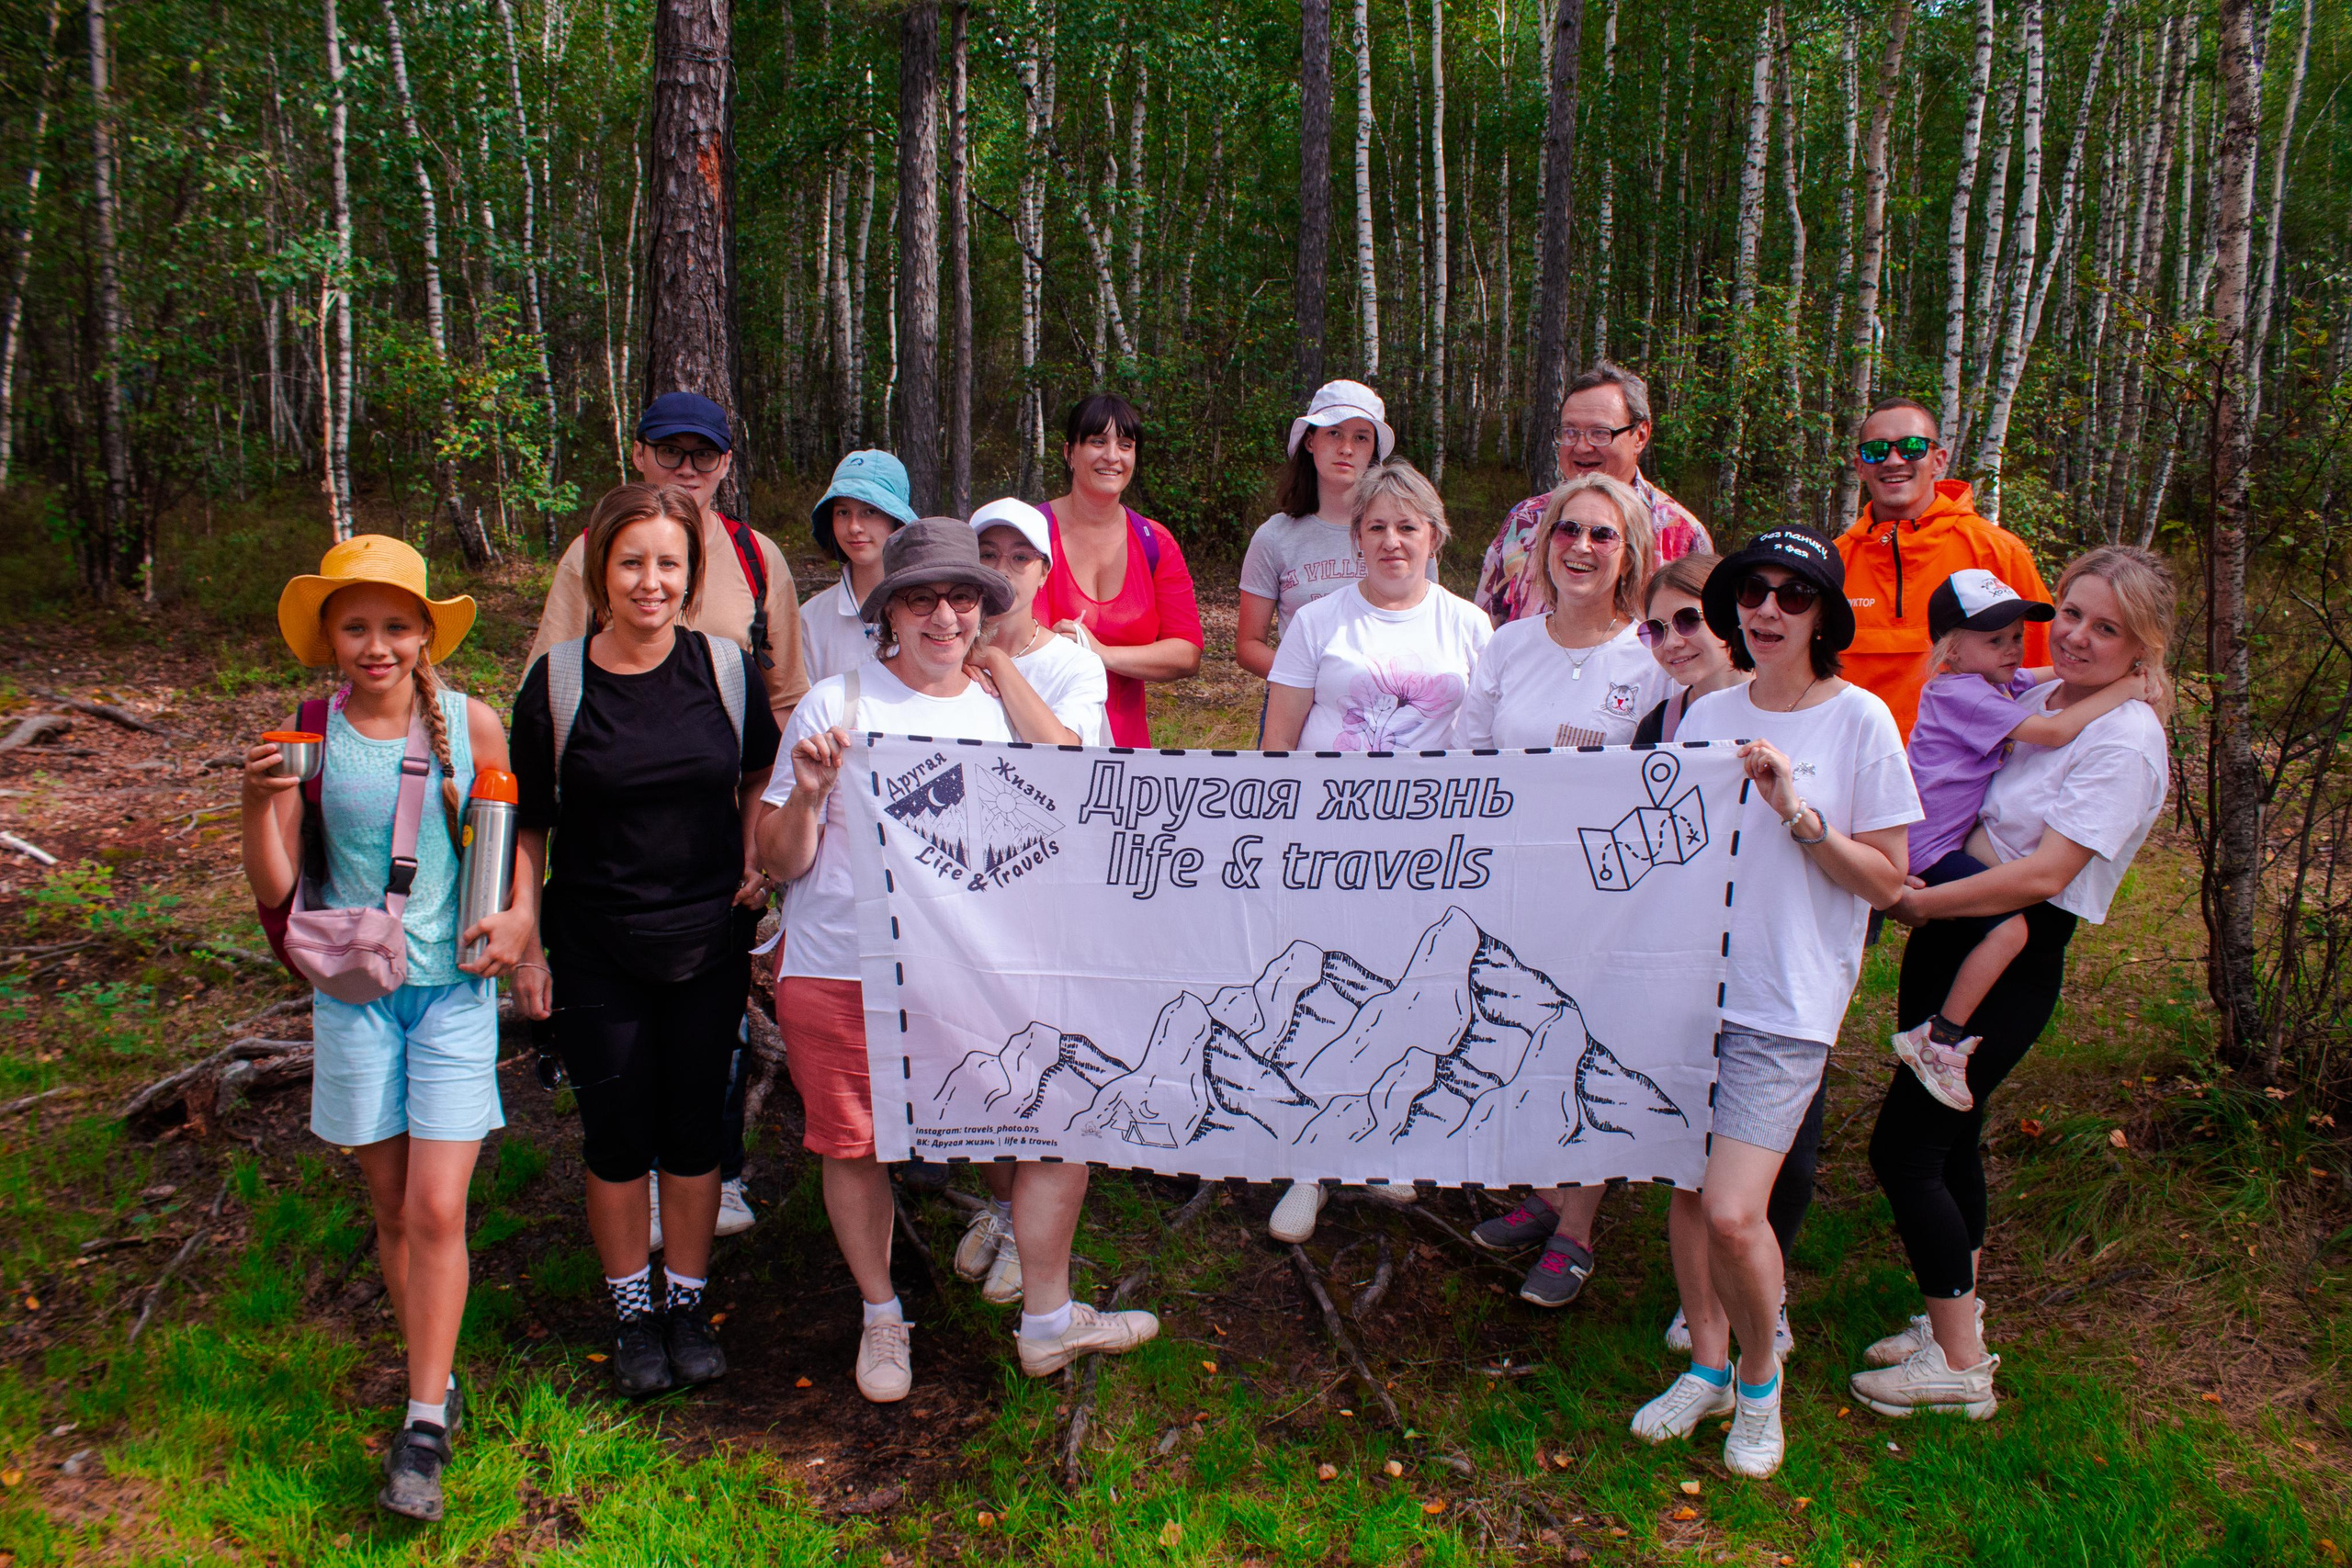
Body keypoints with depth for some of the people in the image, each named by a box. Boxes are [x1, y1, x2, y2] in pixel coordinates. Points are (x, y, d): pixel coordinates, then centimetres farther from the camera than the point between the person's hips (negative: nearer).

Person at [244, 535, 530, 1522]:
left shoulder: (470, 723, -4)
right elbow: (275, 892, -3)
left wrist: (519, 917, -7)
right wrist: (258, 803, -20)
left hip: (454, 989, -1)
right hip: (354, 991, 1)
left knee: (437, 1212, -5)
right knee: (392, 1209, 11)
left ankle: (423, 1428, 5)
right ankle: (436, 1380, 29)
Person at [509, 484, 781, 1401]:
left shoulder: (726, 668, -3)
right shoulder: (556, 682, -6)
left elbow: (759, 777, 15)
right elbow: (528, 827, -1)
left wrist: (759, 859, 1)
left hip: (709, 941, 1)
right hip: (596, 949, -1)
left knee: (695, 1127, 10)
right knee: (617, 1135, 7)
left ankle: (688, 1303, 29)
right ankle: (632, 1313, 27)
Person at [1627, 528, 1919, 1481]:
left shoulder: (1859, 720, -5)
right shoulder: (1707, 715, 8)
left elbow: (1885, 879, -6)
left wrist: (1797, 813, -17)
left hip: (1786, 1002, -5)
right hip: (1689, 978, 5)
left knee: (1733, 1210, -11)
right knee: (1687, 1188, 10)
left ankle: (1759, 1376, 16)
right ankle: (1707, 1367, 31)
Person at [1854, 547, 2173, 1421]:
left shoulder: (2126, 742, -15)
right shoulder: (2032, 696, 8)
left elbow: (2044, 874, -21)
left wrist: (1918, 902, -15)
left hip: (2014, 962, -8)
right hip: (1949, 932, 8)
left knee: (1904, 1147, -8)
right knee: (1947, 1138, 16)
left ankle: (1960, 1365, 5)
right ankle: (1956, 1319, 32)